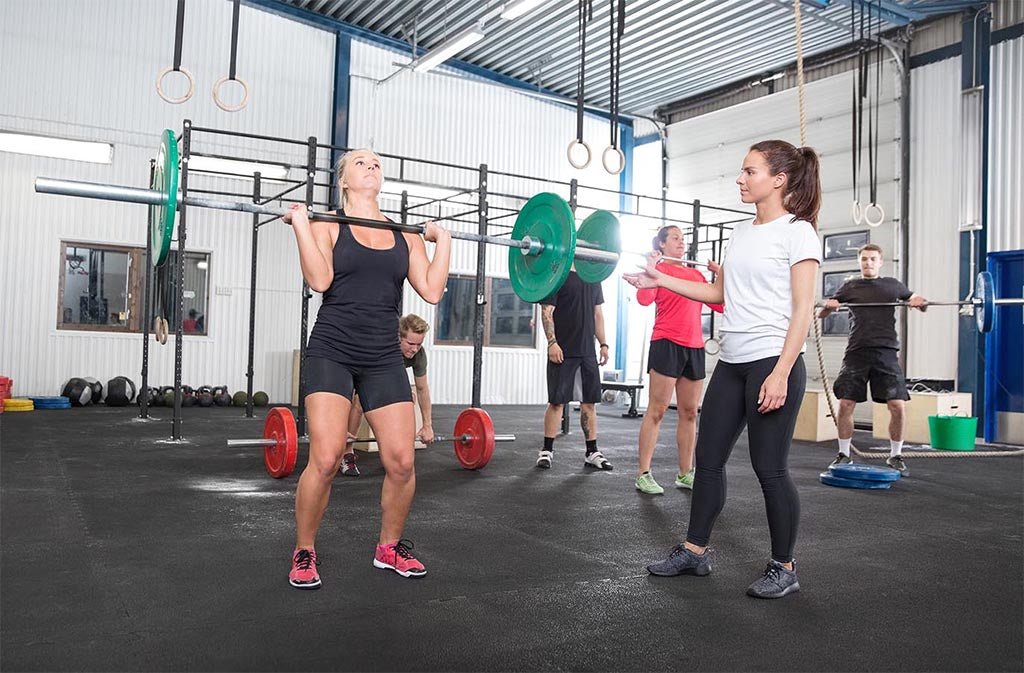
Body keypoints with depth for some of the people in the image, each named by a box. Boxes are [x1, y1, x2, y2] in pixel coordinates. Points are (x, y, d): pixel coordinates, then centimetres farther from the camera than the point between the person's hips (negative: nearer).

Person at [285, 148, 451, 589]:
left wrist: (442, 241, 7)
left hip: (383, 357, 4)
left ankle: (390, 547, 22)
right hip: (333, 350, -3)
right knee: (326, 459, -15)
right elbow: (320, 281, -14)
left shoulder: (406, 234, 12)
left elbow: (432, 292, 3)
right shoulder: (327, 226, 3)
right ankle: (304, 553, 9)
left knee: (402, 462, -2)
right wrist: (300, 223, -13)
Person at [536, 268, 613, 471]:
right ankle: (547, 450, 10)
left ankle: (591, 453, 14)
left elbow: (597, 314, 18)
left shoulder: (594, 279, 15)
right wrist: (552, 342, -19)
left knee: (589, 401, 7)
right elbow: (547, 311, -9)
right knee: (557, 401, -1)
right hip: (563, 351, -6)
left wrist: (603, 344, 10)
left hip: (587, 351, 6)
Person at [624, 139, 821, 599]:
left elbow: (802, 309, -12)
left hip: (773, 362, -7)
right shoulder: (740, 233, 14)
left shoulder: (798, 232, -7)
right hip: (731, 363, 8)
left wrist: (781, 373, -20)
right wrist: (662, 281, 14)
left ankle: (783, 568, 14)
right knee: (708, 458, 10)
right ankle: (694, 551, 23)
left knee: (769, 467, -2)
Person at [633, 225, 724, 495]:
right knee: (657, 411, -5)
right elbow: (644, 298, -18)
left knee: (689, 413, 9)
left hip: (694, 347, 7)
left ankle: (685, 474, 18)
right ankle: (643, 475, 0)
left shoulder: (696, 274, 18)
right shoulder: (658, 269, -1)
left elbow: (720, 305, 17)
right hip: (667, 344, -7)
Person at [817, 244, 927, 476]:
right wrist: (829, 306, -9)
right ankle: (844, 454, 11)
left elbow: (920, 303, 23)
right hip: (856, 352, 0)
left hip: (886, 352, 0)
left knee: (898, 406, -7)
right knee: (845, 404, -6)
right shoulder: (850, 287, 13)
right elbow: (821, 313, 14)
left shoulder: (892, 285, 14)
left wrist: (920, 302, -1)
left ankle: (895, 456, 11)